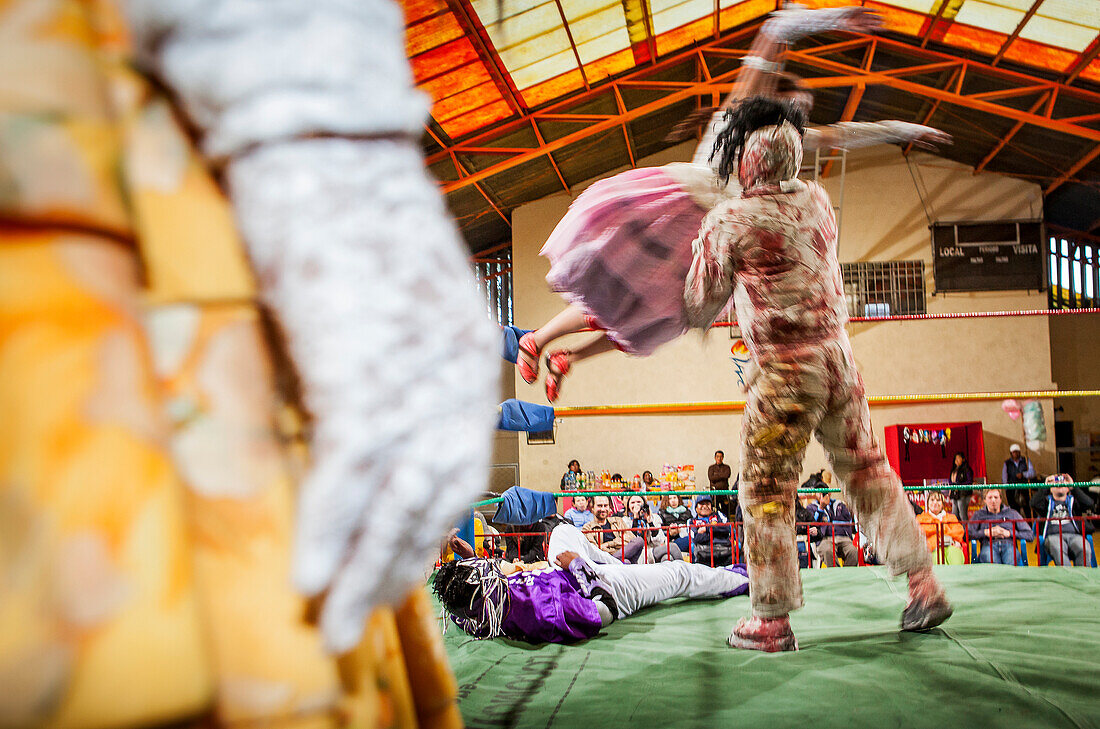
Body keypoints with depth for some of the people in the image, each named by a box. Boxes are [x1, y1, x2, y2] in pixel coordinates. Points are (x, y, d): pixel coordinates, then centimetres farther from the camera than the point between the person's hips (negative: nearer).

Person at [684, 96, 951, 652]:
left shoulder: (728, 221, -10)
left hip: (784, 371, -6)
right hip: (838, 356, 6)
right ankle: (924, 586, 21)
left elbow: (701, 304, 2)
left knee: (767, 490, 4)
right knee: (866, 471, 17)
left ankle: (773, 620, 10)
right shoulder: (816, 200, 6)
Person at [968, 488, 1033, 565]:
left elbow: (1030, 535, 16)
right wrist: (986, 532, -4)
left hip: (1009, 545, 1)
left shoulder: (1012, 513, 27)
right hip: (988, 545, -1)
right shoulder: (979, 514, 25)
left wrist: (1009, 533, 3)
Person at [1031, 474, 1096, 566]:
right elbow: (1034, 504, 3)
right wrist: (1045, 486, 3)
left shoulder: (1073, 500, 27)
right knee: (1058, 549, -38)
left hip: (1074, 535, 2)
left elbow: (1089, 503, 6)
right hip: (1053, 535, -2)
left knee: (1084, 549, -34)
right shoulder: (1047, 501, 26)